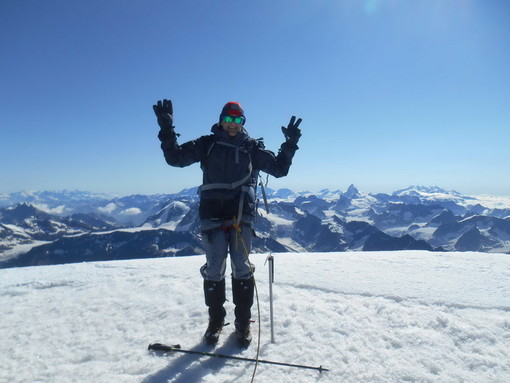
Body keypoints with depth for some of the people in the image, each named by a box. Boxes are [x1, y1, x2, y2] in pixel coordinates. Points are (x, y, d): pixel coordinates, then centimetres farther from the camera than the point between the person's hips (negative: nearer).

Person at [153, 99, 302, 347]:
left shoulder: (252, 148, 9)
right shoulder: (207, 144, 8)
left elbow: (279, 169, 9)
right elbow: (175, 158, 5)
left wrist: (290, 144, -2)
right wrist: (167, 130, -6)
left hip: (241, 214, 0)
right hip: (212, 213, 0)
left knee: (242, 267, 3)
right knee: (214, 269, 5)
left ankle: (243, 323, 17)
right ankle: (215, 320, 22)